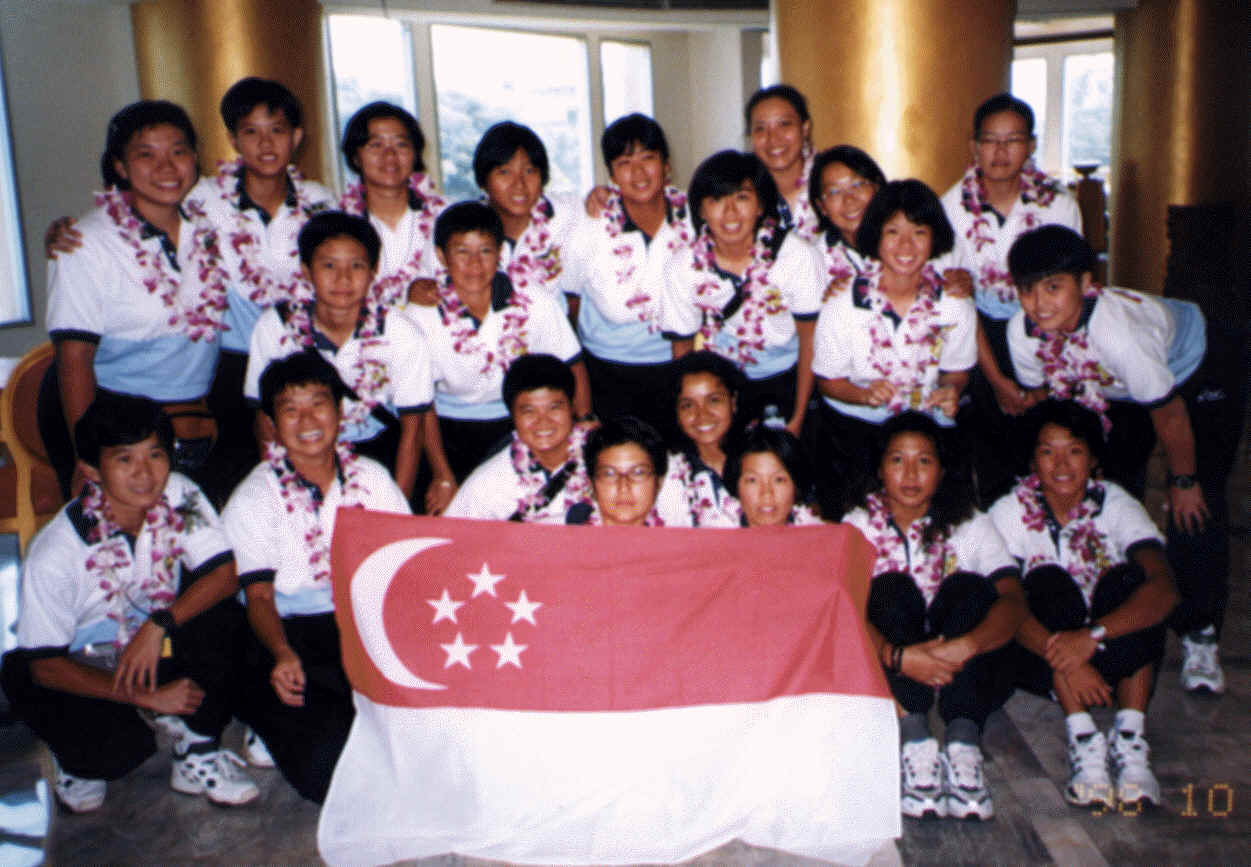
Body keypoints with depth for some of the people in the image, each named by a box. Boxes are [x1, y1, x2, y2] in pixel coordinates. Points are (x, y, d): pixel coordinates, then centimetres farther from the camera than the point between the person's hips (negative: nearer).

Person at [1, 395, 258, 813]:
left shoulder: (178, 497, -17)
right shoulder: (56, 552, -25)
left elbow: (224, 574, -17)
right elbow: (45, 667, -21)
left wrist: (159, 625, -32)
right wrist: (149, 697, -25)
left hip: (155, 647, 3)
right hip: (76, 669, -3)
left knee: (221, 618, -24)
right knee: (119, 748, -29)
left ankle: (197, 756, -6)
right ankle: (77, 758, 11)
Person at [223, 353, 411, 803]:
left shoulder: (371, 476, 10)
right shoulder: (254, 499, 1)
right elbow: (259, 596, -6)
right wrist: (282, 655, -26)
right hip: (294, 634, -3)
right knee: (325, 767, -23)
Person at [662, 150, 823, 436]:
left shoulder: (797, 255, -18)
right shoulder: (684, 267, -14)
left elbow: (809, 340, -8)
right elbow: (682, 349, -1)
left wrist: (798, 419, -5)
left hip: (788, 378, -1)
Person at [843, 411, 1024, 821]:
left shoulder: (971, 525, 6)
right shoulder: (858, 525, 3)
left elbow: (1014, 601, -12)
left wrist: (965, 646, -33)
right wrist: (898, 656, -34)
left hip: (966, 669, 1)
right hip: (887, 671, 0)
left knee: (966, 586, -23)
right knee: (892, 588, -24)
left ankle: (964, 742, -37)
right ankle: (914, 740, -37)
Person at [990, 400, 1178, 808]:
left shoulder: (1115, 504, -7)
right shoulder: (1010, 512, -8)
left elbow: (1164, 589, -24)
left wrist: (1093, 636, -39)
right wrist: (1063, 659, -38)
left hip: (1115, 655, 1)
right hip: (1041, 660, 0)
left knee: (1128, 578, -24)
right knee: (1048, 581, -26)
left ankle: (1129, 738, -28)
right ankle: (1083, 740, -32)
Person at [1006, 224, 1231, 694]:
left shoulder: (1119, 329, -42)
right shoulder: (1021, 332, -26)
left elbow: (1168, 412, -28)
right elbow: (1043, 399, -5)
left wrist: (1183, 482, -15)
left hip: (1187, 378, -5)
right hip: (1112, 394, 5)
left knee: (1198, 508, -14)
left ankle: (1199, 636, 0)